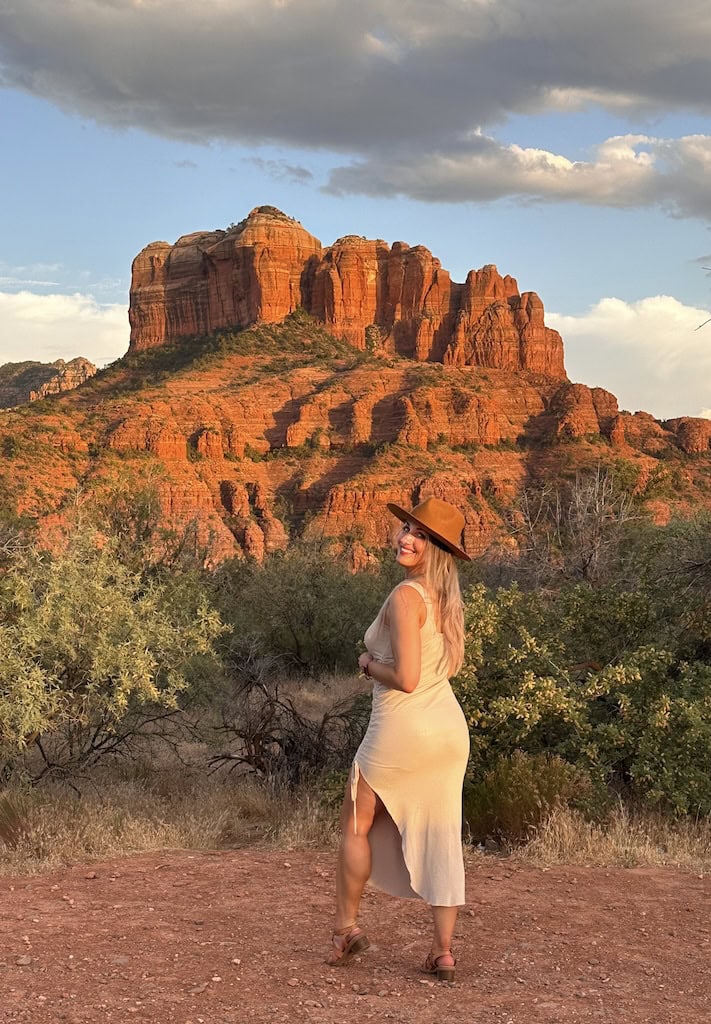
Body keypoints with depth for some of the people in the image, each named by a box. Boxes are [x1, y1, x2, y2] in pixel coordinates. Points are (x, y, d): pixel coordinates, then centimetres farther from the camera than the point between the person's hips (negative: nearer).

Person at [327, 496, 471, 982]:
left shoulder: (406, 597, -18)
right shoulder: (448, 595, 7)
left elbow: (405, 679, -22)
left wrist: (369, 664, -4)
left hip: (402, 730, -7)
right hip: (450, 728, 7)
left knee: (356, 825, 15)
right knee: (441, 838, 9)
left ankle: (347, 928, 26)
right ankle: (444, 952, 11)